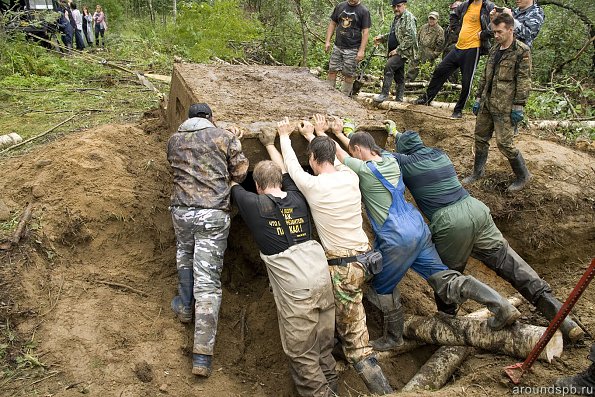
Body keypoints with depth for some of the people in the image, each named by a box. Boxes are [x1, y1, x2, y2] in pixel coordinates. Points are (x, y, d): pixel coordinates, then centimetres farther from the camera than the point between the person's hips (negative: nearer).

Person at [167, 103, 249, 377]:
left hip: (181, 210, 3)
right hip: (214, 214, -3)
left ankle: (185, 307, 48)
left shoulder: (174, 140, 12)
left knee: (185, 256, 33)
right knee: (208, 282, -1)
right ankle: (202, 355, 1)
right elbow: (240, 173, 6)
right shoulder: (224, 136, 3)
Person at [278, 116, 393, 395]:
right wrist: (312, 136, 37)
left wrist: (285, 136, 25)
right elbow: (333, 159, 23)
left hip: (343, 267, -7)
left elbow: (291, 164, 8)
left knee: (355, 340, -2)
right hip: (365, 256, 7)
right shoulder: (350, 177, 2)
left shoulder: (312, 185, -12)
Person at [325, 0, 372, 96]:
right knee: (332, 70, 2)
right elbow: (332, 23, 14)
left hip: (352, 49, -4)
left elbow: (366, 32, -7)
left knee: (349, 74, 0)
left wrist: (362, 50, -13)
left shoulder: (364, 11, -4)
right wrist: (328, 41, 6)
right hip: (337, 46, 4)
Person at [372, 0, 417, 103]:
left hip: (404, 52, -9)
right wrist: (381, 38, 13)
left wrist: (397, 50, -20)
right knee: (398, 76, 11)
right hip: (396, 52, 9)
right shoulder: (397, 18, 18)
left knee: (389, 67, -24)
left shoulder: (409, 17, -11)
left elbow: (411, 38, -20)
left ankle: (384, 94, -21)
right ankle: (399, 98, 17)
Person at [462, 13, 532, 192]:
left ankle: (523, 176, 13)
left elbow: (524, 81, -13)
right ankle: (477, 172, 28)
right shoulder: (494, 49, 12)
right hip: (487, 104, 7)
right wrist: (478, 98, 16)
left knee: (504, 143, -5)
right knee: (480, 137, 12)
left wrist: (518, 107, -16)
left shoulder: (522, 52, -10)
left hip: (505, 107, -7)